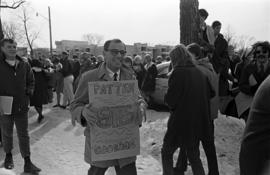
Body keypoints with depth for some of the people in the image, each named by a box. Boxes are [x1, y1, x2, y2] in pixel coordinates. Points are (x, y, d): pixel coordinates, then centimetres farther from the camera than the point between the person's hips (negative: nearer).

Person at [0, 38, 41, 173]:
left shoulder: (24, 65, 3)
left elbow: (31, 81, 16)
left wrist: (29, 91, -2)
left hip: (22, 106, 2)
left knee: (24, 134, 7)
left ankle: (27, 162, 16)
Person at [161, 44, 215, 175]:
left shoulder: (178, 73, -17)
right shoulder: (200, 73, 1)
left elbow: (169, 100, -18)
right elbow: (210, 94, 11)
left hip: (181, 123, -6)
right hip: (198, 123, 6)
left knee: (166, 153, 15)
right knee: (194, 156, 21)